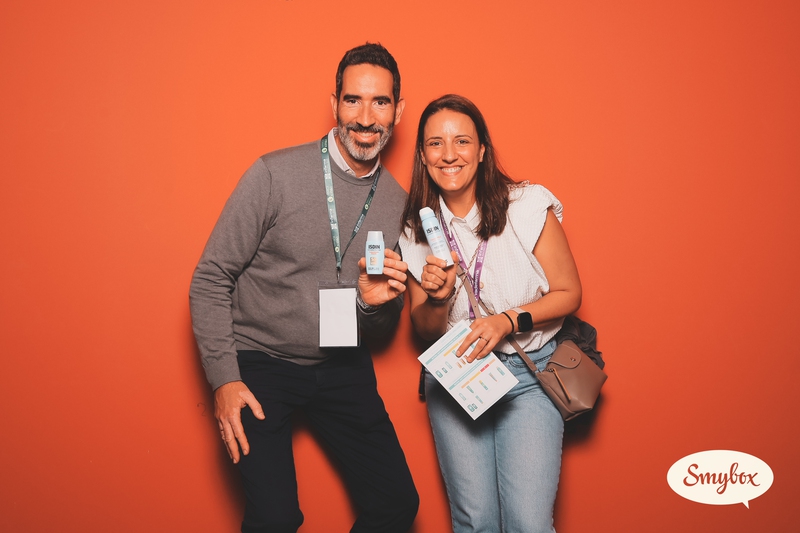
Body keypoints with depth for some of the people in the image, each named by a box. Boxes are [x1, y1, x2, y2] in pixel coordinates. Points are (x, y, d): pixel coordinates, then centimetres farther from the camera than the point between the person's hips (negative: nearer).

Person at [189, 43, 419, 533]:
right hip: (261, 364, -4)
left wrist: (377, 304, -12)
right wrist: (224, 379, -15)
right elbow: (210, 281, -9)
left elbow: (382, 328, 11)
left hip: (343, 368, 5)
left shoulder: (399, 204, 1)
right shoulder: (275, 175, -14)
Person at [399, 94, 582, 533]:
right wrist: (439, 299, -17)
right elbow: (424, 329, 6)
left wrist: (509, 321, -19)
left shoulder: (528, 207, -10)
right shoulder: (416, 230, -1)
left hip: (529, 373, -2)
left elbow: (568, 293, -3)